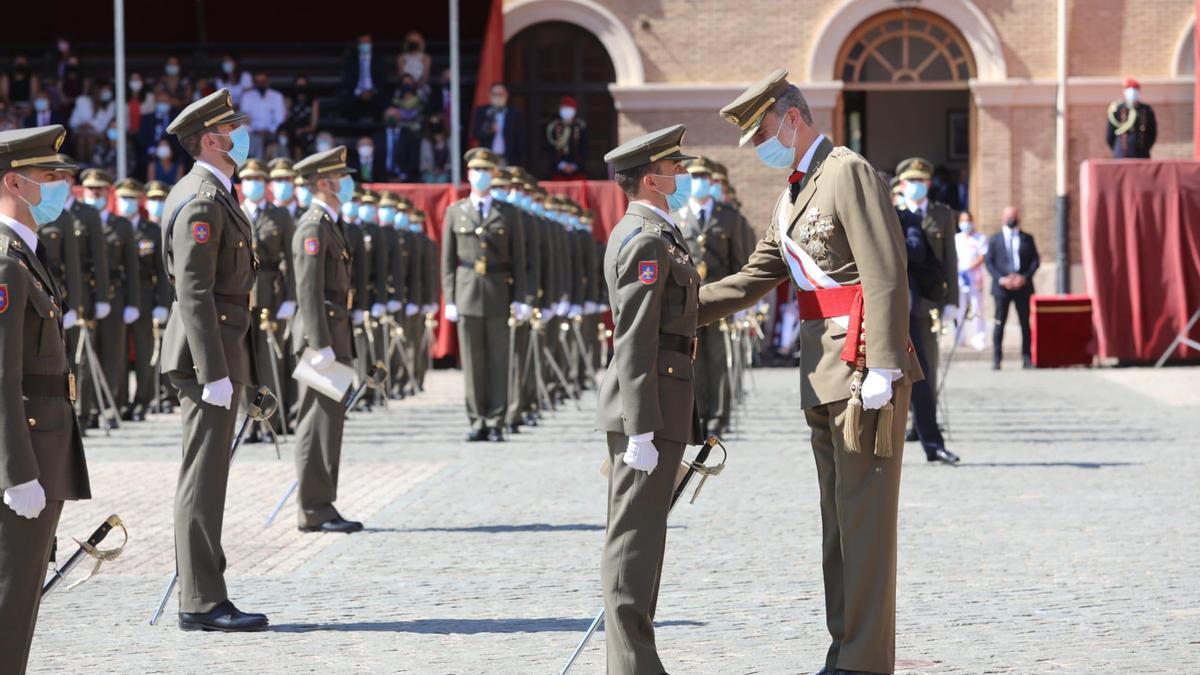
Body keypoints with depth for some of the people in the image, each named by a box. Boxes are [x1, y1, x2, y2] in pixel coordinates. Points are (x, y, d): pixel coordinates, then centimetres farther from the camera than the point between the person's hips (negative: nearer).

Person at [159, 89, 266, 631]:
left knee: (204, 477, 12)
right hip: (209, 349, -11)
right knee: (204, 478, -7)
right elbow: (193, 292, -21)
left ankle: (199, 596, 17)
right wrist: (214, 373, -24)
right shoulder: (202, 201, -16)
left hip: (216, 352, 11)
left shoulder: (212, 195, 16)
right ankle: (202, 602, -5)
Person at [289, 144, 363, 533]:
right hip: (321, 334, -10)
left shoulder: (331, 224, 19)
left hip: (334, 335, 10)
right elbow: (309, 290, -19)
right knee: (319, 423, -8)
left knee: (328, 421, 11)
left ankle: (320, 508, 14)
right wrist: (320, 346, -23)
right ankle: (314, 511, -7)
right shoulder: (313, 227, -13)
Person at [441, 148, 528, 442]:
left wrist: (518, 298, 0)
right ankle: (478, 422, 4)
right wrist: (450, 300, 1)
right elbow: (448, 260, 8)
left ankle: (495, 423, 1)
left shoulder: (507, 213, 10)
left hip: (498, 294, 0)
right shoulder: (455, 212, 10)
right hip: (467, 295, 0)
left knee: (498, 361, -1)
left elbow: (518, 259, 8)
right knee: (472, 362, 0)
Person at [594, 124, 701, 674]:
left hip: (651, 405, 10)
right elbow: (635, 343, -20)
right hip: (649, 406, -10)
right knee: (635, 539, -9)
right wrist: (642, 432, -23)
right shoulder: (648, 241, -14)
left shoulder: (639, 234, 18)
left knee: (637, 538, 12)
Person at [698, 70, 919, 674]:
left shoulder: (849, 174, -11)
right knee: (838, 518, 12)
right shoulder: (794, 194, 18)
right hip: (823, 374, 10)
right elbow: (753, 279, 22)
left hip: (865, 369, -10)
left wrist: (882, 369, -23)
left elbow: (886, 276, -18)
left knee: (863, 516, -7)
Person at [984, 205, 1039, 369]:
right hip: (1002, 287, -1)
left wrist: (1025, 277, -9)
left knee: (1025, 323, 2)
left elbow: (1035, 260, 7)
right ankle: (996, 360, -1)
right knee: (999, 323, -3)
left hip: (1023, 286, 1)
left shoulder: (1027, 239, 12)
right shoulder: (994, 239, 9)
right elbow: (988, 261, 3)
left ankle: (1027, 358, 5)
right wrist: (1000, 279, -11)